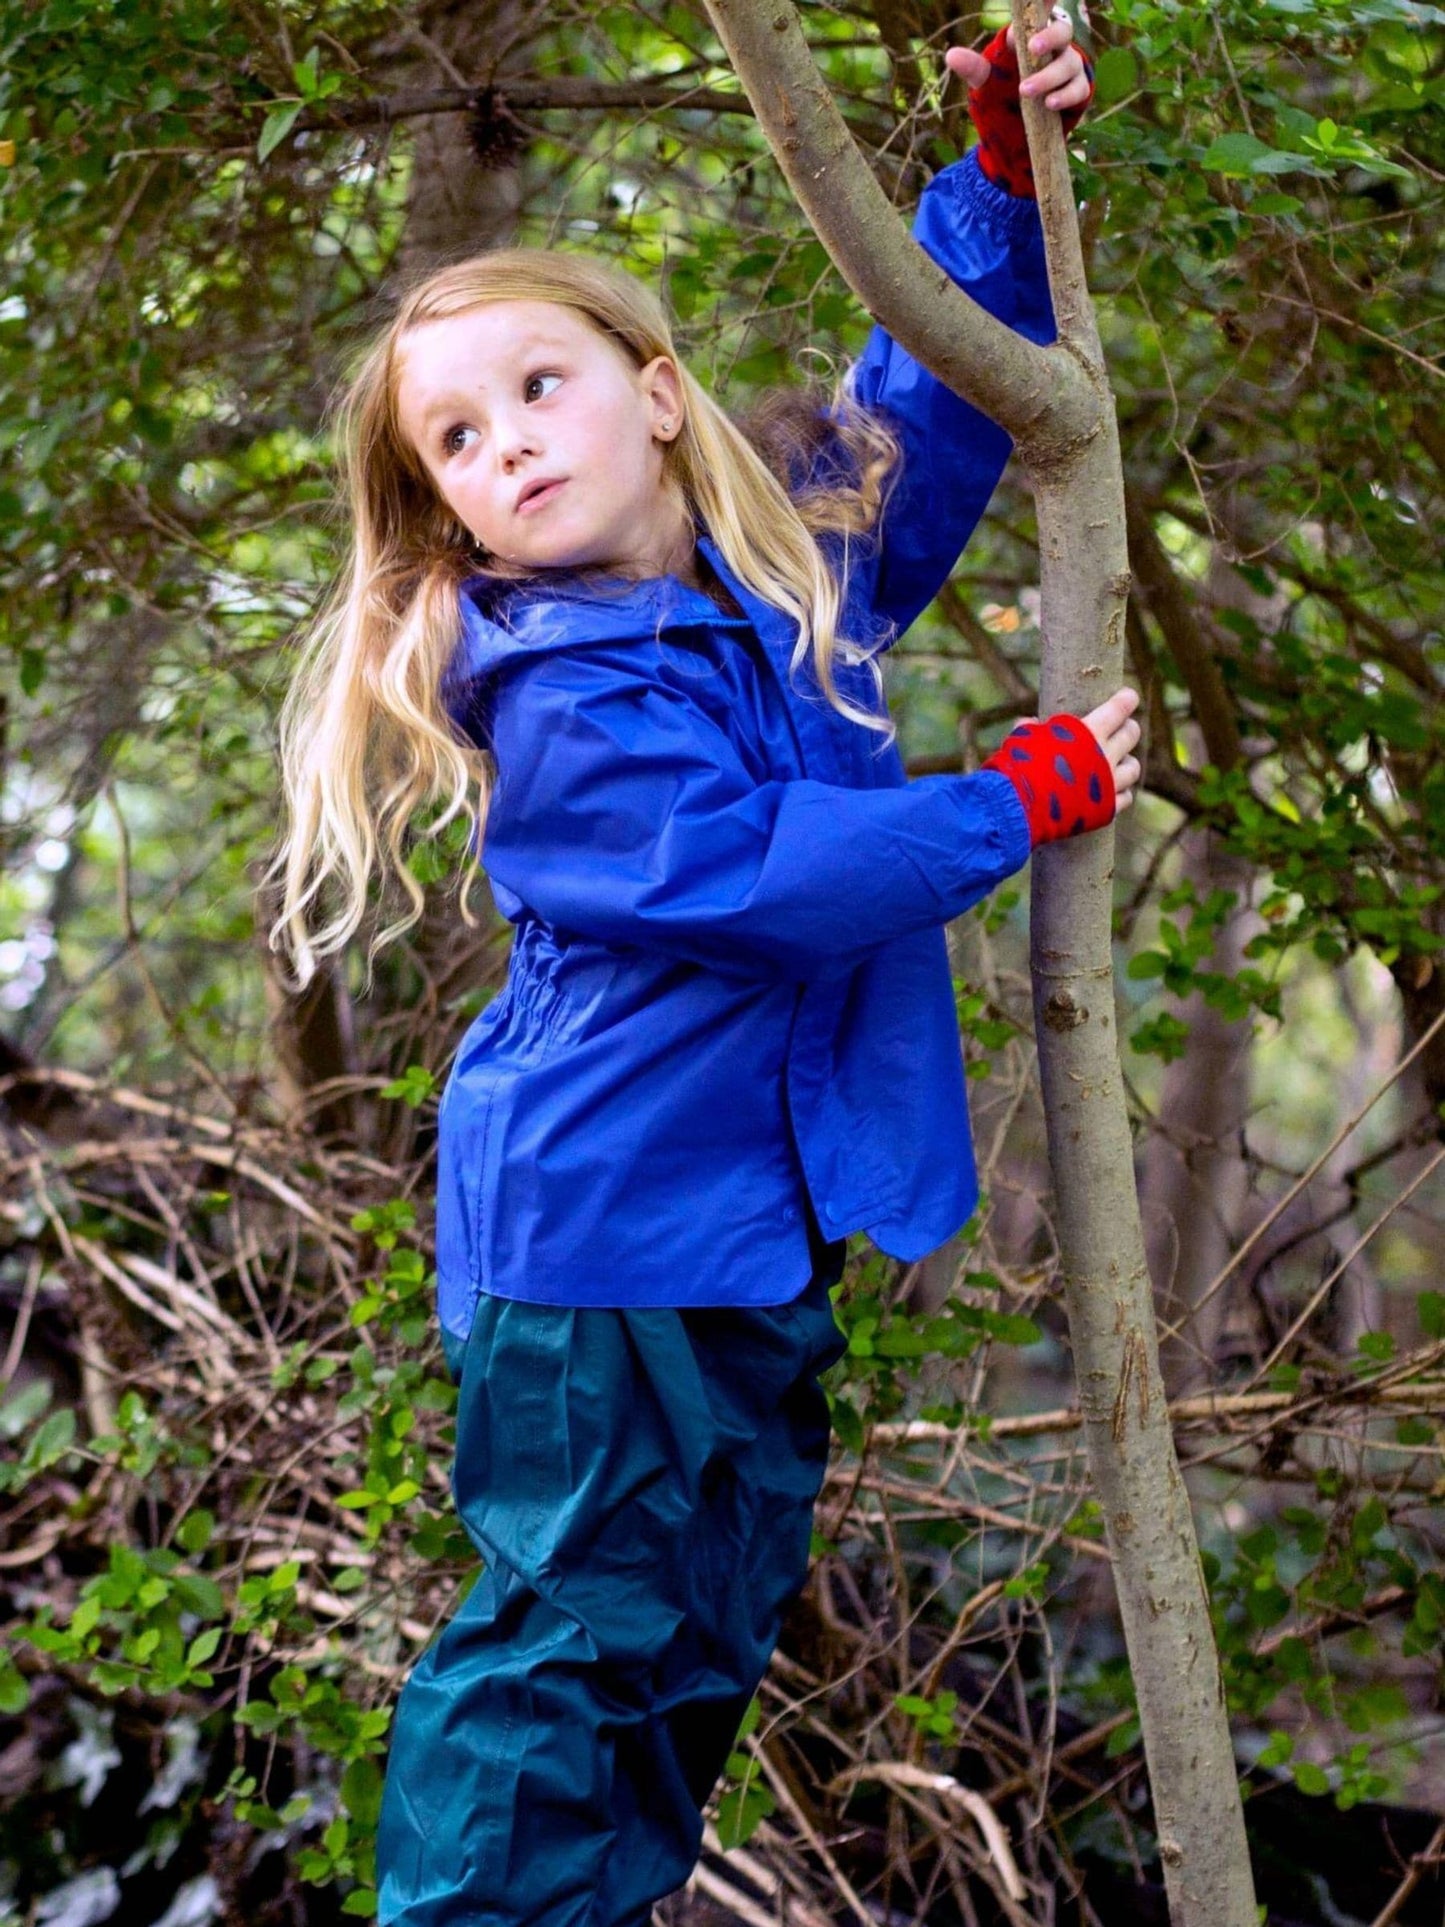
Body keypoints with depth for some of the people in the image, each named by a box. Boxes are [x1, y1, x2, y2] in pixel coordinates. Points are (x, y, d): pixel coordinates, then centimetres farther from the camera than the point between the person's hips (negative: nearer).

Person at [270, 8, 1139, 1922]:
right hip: (614, 1227, -8)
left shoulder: (804, 554, 5)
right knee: (575, 1636, -2)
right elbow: (753, 870, -27)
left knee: (710, 1633, 18)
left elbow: (934, 388, 17)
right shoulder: (562, 700, -17)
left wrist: (1002, 172, 4)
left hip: (761, 1213, 8)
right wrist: (1024, 798, -17)